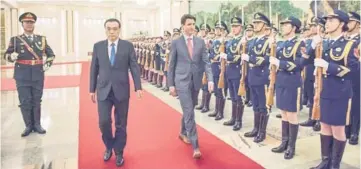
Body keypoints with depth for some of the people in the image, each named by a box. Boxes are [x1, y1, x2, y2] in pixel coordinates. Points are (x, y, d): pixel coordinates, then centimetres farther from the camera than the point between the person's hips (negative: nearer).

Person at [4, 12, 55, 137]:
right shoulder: (15, 39, 4)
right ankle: (28, 126, 13)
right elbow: (6, 55, 3)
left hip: (38, 75, 2)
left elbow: (51, 54, 17)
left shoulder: (41, 39, 10)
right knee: (25, 102, 1)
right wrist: (12, 56, -19)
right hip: (22, 76, -1)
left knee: (37, 101, 8)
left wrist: (48, 63, 0)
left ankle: (37, 124, 19)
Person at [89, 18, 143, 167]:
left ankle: (119, 152, 25)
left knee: (121, 124, 8)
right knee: (104, 122, -2)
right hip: (103, 90, 1)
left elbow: (134, 67, -3)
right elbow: (94, 69, 8)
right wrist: (92, 89, 7)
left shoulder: (128, 46, -1)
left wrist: (138, 87, -10)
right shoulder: (98, 46, 5)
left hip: (121, 90, -1)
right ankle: (109, 146, 26)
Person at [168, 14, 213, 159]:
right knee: (189, 112, -8)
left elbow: (206, 62, 1)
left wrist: (210, 79, -12)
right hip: (182, 81, -4)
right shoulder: (176, 42, -2)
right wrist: (171, 84, -2)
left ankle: (183, 133, 40)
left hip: (196, 81, 4)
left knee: (189, 110, 17)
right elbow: (172, 64, 1)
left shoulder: (200, 42, 5)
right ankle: (195, 146, -4)